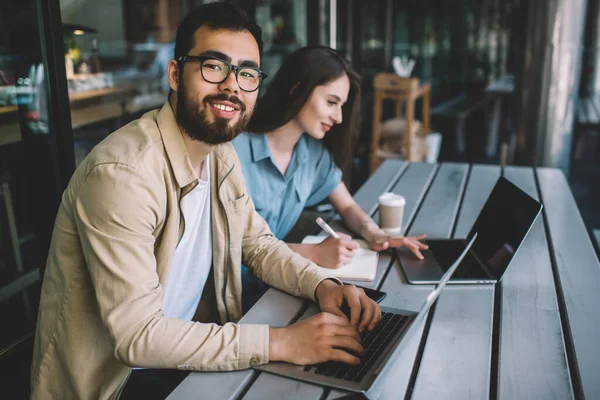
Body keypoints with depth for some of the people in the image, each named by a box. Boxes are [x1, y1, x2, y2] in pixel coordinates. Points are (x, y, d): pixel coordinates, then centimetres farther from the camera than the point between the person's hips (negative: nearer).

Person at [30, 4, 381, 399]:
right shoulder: (122, 173, -27)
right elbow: (137, 334, -28)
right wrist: (281, 342, -29)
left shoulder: (222, 153, -1)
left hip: (189, 347, 7)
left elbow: (257, 243, 7)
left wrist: (322, 285, -12)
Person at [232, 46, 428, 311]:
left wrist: (373, 234, -9)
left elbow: (347, 206, 12)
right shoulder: (236, 148, -21)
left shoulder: (314, 150, 2)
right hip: (232, 290, -6)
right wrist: (313, 253, -26)